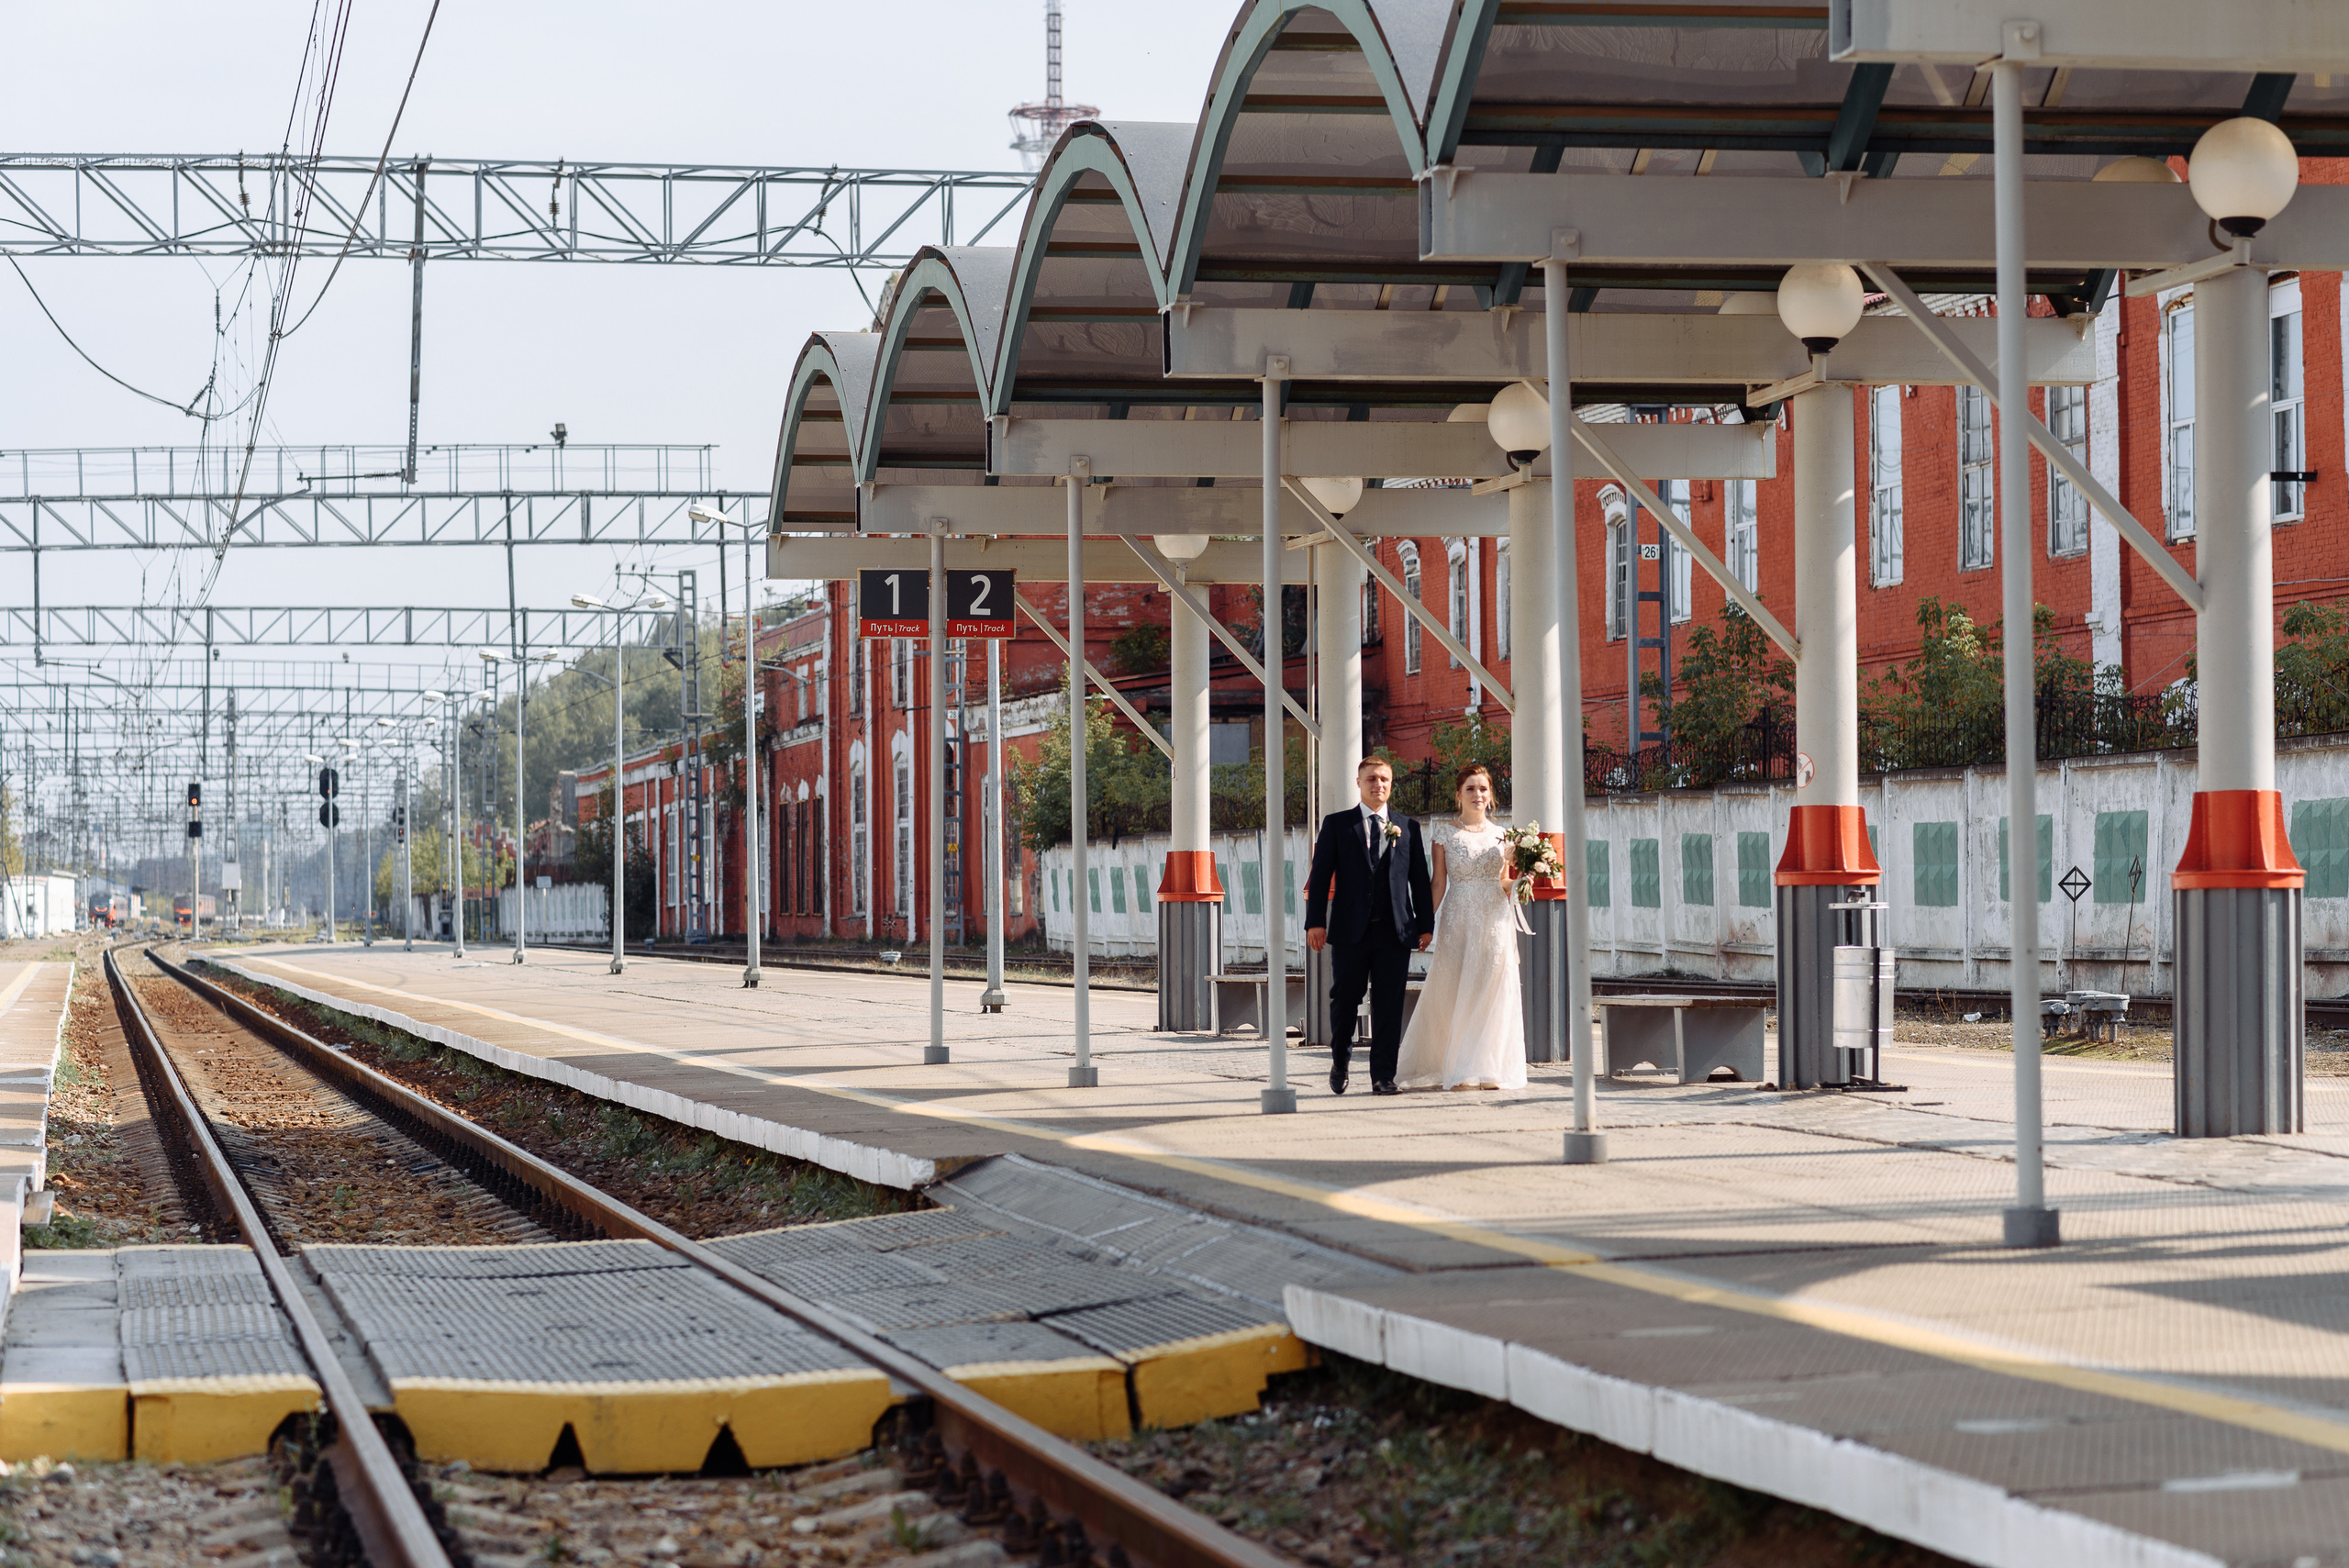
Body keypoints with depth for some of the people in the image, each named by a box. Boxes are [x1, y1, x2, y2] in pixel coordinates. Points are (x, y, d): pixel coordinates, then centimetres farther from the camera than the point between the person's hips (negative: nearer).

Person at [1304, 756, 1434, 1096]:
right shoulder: (1337, 824, 7)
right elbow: (1320, 876, 2)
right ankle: (1341, 1060, 28)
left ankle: (1383, 1077, 2)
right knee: (1344, 1001, 6)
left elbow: (1420, 880, 12)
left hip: (1395, 931, 1)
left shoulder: (1408, 827, 12)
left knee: (1389, 1006, -2)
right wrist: (1315, 922, -7)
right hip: (1350, 929, -1)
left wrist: (1426, 925, 6)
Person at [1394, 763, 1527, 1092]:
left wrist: (1518, 882, -7)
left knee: (1492, 993, -1)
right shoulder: (1446, 836, 3)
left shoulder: (1500, 835, 11)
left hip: (1495, 920, 2)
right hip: (1458, 920, -2)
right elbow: (1439, 884, 1)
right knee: (1455, 992, -3)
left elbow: (1504, 883, 14)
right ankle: (1459, 1071, 5)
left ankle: (1488, 1069, 5)